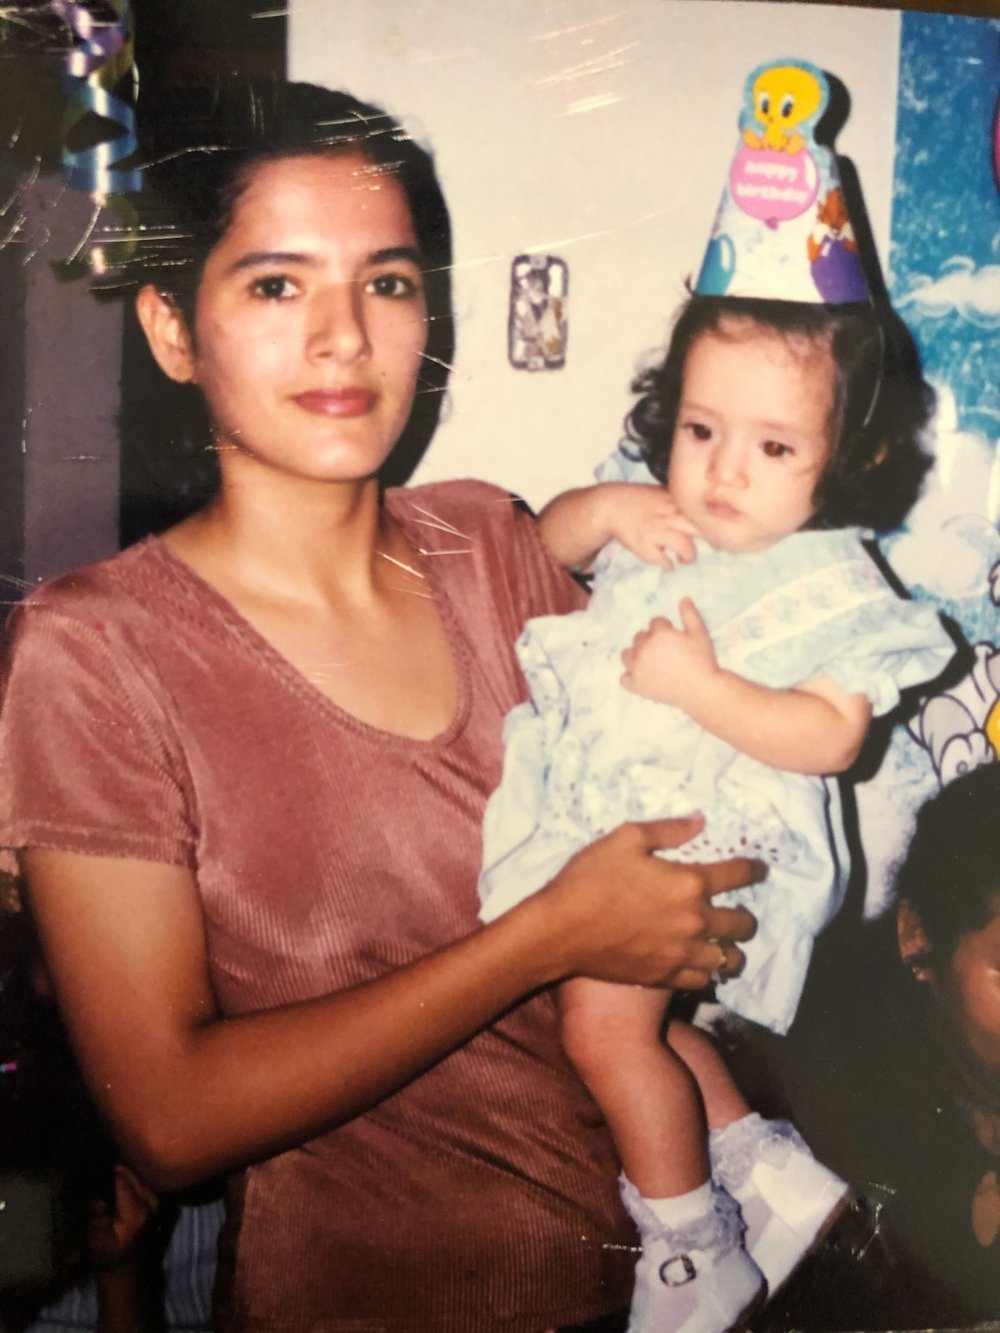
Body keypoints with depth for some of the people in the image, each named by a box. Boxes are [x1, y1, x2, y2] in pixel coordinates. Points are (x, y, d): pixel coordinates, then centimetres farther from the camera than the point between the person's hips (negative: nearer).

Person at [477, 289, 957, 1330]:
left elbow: (832, 737, -19)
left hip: (702, 830, -8)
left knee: (604, 1019, -11)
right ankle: (770, 1174, 32)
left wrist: (701, 684, -28)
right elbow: (546, 542, 10)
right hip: (599, 806, 8)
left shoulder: (830, 585, -14)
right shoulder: (656, 512, 3)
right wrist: (608, 507, -11)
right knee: (628, 1011, 16)